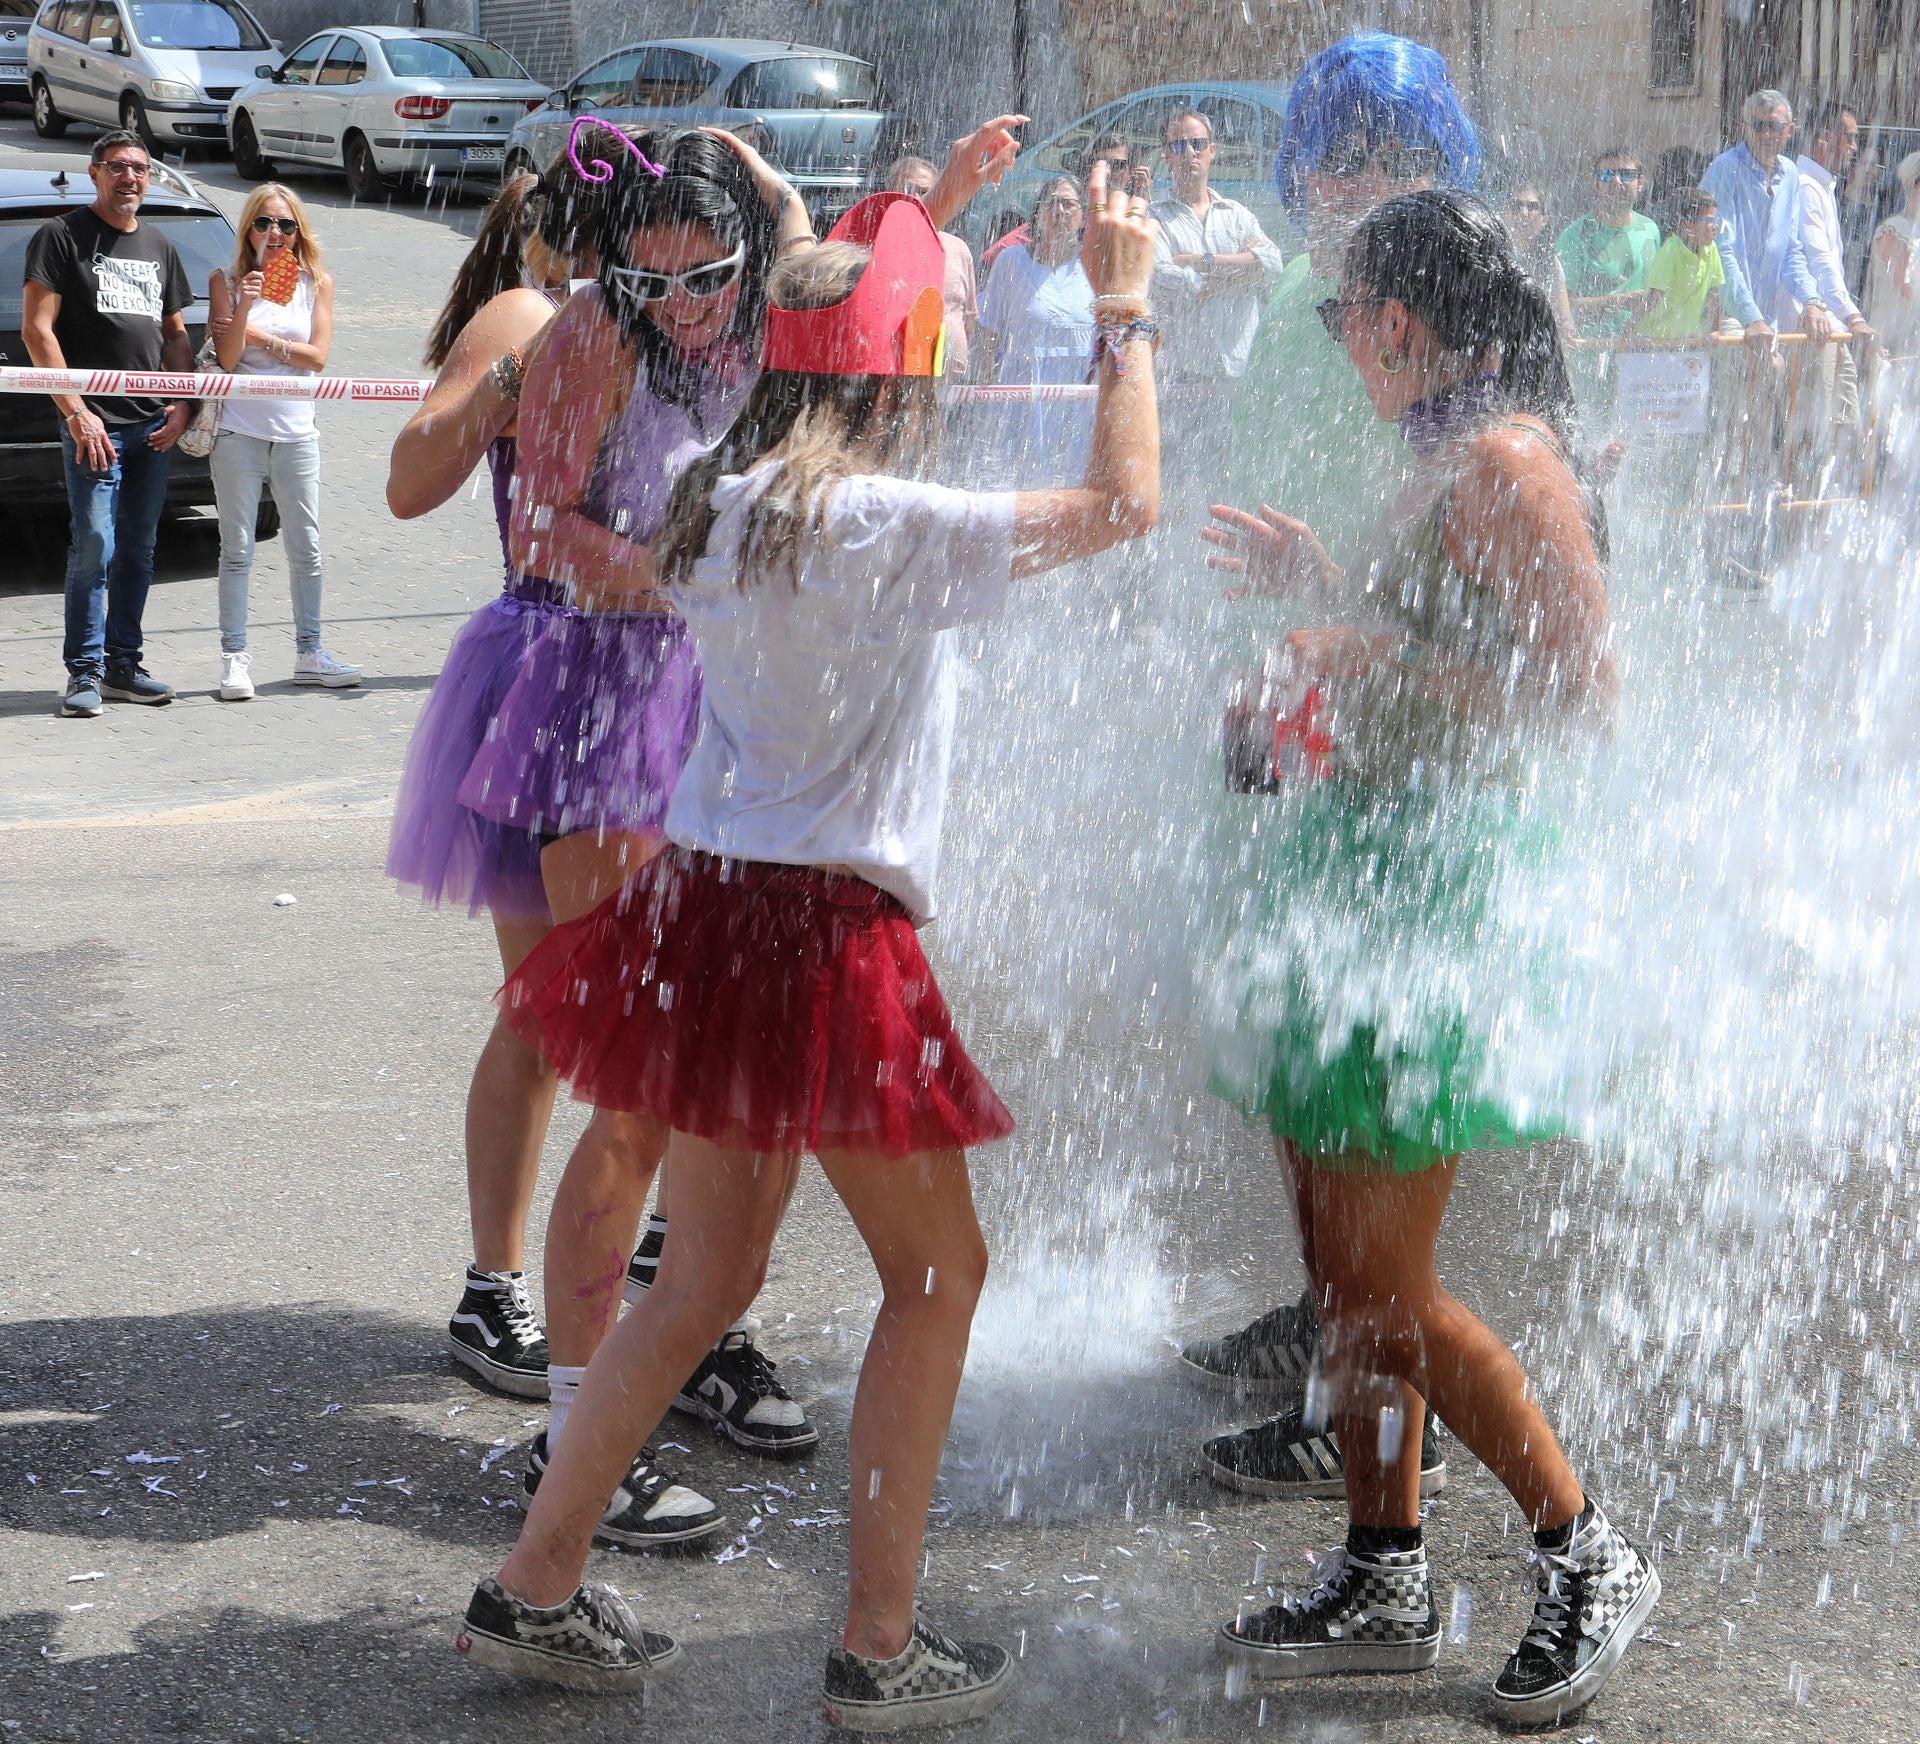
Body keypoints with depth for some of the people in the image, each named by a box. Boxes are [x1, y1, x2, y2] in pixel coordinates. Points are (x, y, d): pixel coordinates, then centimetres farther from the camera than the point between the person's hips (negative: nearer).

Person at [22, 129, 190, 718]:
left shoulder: (158, 244, 17)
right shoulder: (62, 236, -2)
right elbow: (36, 329, -8)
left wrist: (182, 403, 6)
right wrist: (75, 411, -15)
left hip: (153, 426, 6)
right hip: (95, 423, -6)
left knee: (138, 551, 9)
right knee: (94, 547, -10)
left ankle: (122, 664, 17)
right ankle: (84, 672, -4)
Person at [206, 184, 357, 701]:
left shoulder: (317, 283, 5)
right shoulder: (227, 281, 1)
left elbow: (318, 355, -4)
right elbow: (228, 357, -7)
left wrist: (256, 336, -9)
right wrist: (244, 306, -20)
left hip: (297, 431, 2)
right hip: (240, 431, -2)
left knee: (306, 549, 7)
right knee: (237, 550, 1)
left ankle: (308, 653, 17)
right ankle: (234, 659, 4)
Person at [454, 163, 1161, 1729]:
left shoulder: (729, 499, 7)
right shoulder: (886, 522, -17)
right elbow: (1123, 504, -15)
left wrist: (924, 213, 33)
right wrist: (1125, 308, -5)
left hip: (708, 902, 8)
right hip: (827, 935, -8)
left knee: (709, 1277, 19)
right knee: (937, 1273, 9)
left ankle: (537, 1587, 24)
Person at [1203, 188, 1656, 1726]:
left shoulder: (1507, 464, -16)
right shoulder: (1443, 464, 14)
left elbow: (1585, 697, -21)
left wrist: (1381, 667, -22)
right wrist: (1324, 589, 30)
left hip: (1431, 890, -10)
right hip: (1361, 873, 10)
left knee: (1383, 1290, -5)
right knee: (1347, 1272, 13)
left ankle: (1589, 1559, 10)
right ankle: (1384, 1582, 23)